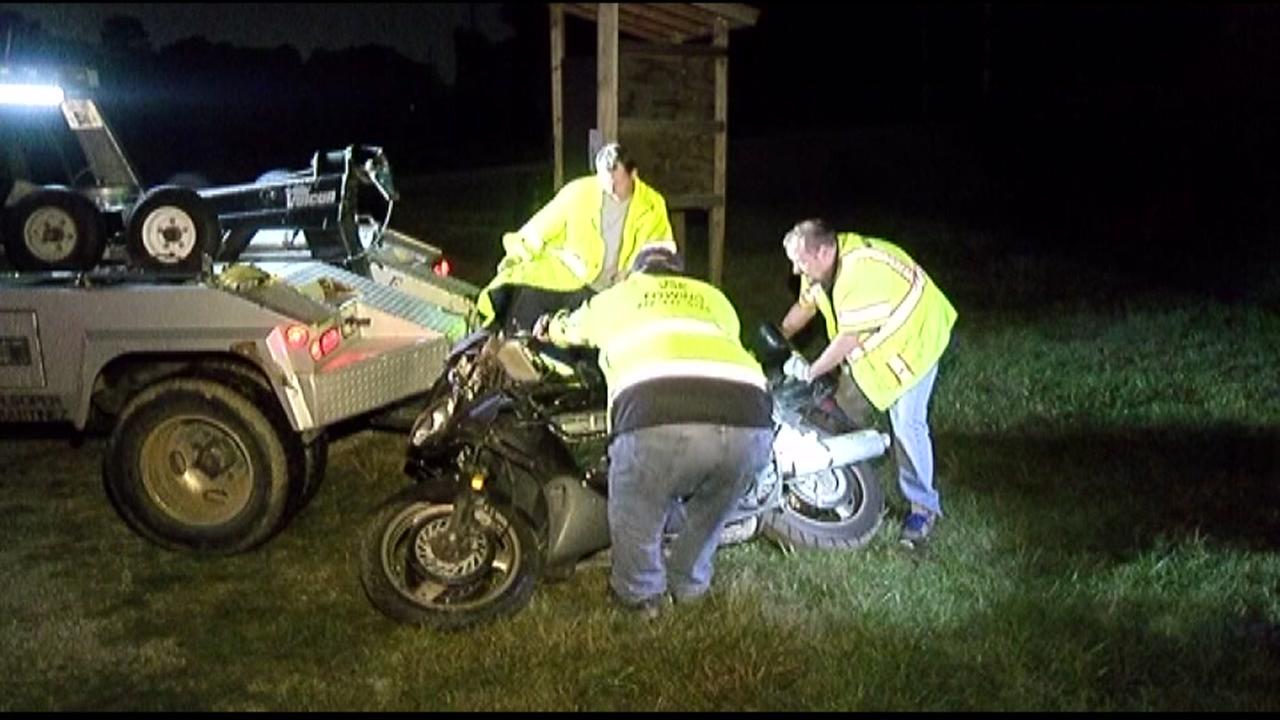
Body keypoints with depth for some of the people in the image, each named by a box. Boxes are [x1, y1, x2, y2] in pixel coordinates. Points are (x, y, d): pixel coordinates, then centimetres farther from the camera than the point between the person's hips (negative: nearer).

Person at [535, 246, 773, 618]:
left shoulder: (614, 298, 30)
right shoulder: (714, 298, 34)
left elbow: (565, 328, 50)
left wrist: (544, 328, 75)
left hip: (659, 418, -3)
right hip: (748, 421, 3)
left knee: (635, 509, 26)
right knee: (709, 509, 32)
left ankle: (641, 592, 44)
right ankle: (689, 584, 49)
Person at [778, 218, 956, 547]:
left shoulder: (861, 271, -38)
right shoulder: (823, 260, -10)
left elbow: (849, 337, -32)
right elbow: (805, 305, 7)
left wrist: (810, 371, -23)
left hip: (915, 336, -9)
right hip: (878, 335, 9)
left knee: (906, 421, -14)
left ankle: (924, 504, -1)